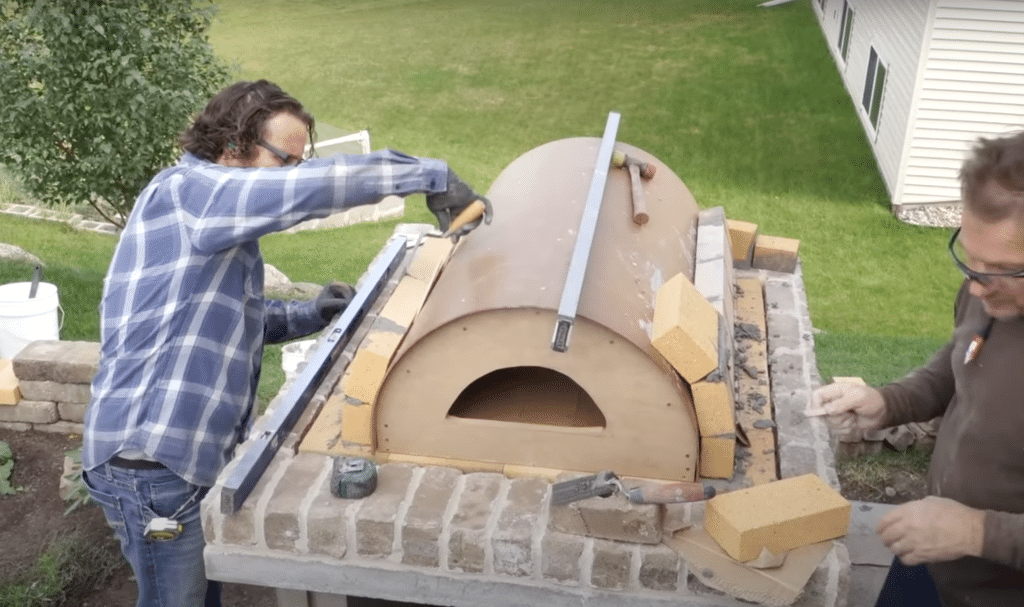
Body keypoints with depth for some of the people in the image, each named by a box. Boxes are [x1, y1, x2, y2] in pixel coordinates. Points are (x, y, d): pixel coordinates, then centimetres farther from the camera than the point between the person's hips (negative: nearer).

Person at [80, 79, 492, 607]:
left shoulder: (221, 225, 15)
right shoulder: (184, 190, -16)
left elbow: (236, 319, 24)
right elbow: (312, 187, -30)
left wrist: (309, 316, 6)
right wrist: (430, 174, -24)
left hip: (192, 455, 9)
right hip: (153, 463, -9)